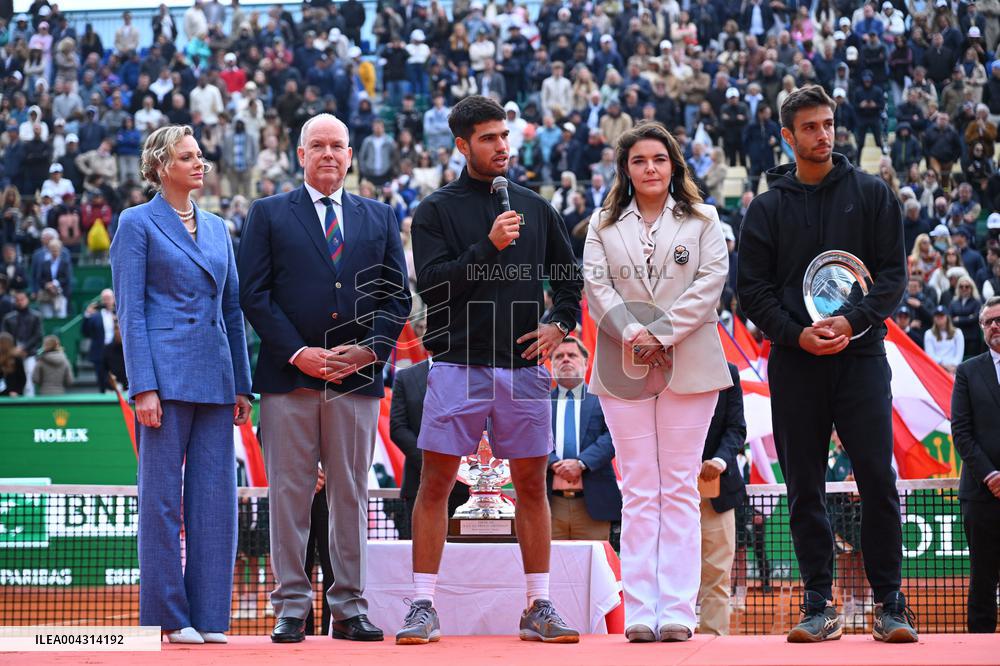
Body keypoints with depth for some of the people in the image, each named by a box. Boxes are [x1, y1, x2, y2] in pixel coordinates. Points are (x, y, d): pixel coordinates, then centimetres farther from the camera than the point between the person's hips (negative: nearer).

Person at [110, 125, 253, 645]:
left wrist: (241, 385, 10)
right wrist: (143, 387, -13)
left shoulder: (217, 228, 16)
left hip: (215, 379, 6)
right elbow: (130, 311, -5)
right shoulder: (137, 224, 0)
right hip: (165, 374, -5)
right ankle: (168, 616, 3)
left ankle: (208, 616, 8)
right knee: (162, 497, -2)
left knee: (215, 496, 3)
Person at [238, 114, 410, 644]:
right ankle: (291, 608, 3)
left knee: (351, 495, 4)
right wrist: (298, 352, -10)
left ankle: (349, 607, 8)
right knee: (289, 495, -2)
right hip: (289, 376, -2)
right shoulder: (268, 214, 8)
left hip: (358, 378, 2)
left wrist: (370, 349, -6)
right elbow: (254, 294, 0)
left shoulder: (379, 218, 15)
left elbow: (396, 297, 11)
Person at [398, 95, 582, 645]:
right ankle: (423, 607, 1)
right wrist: (488, 246, -16)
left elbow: (568, 274, 21)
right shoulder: (436, 211, 3)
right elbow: (431, 282, -9)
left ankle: (539, 609, 11)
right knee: (436, 481, -4)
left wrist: (561, 323, 5)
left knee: (532, 483, 5)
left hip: (523, 366, 3)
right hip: (459, 363, -3)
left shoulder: (534, 207, 13)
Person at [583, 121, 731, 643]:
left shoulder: (702, 221, 10)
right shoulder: (604, 225, 14)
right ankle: (639, 612, -3)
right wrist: (630, 331, -14)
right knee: (638, 491, -1)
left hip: (689, 365, -1)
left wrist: (664, 334, -12)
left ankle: (678, 609, -5)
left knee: (680, 489, -2)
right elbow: (595, 285, 4)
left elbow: (710, 281, -1)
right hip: (624, 367, 1)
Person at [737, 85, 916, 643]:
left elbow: (894, 272, 3)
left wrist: (853, 322, -12)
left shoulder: (871, 194, 8)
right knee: (805, 489, 2)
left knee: (878, 480, -8)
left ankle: (891, 606, -1)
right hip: (794, 362, 1)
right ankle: (820, 608, 8)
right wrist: (797, 334, -10)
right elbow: (753, 289, 6)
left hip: (861, 354, -1)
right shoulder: (768, 208, 9)